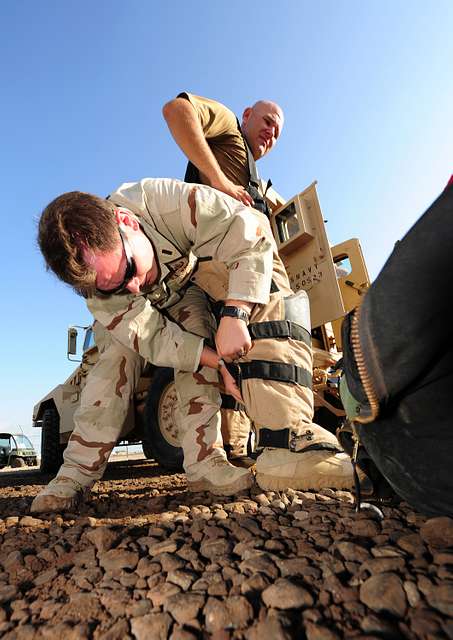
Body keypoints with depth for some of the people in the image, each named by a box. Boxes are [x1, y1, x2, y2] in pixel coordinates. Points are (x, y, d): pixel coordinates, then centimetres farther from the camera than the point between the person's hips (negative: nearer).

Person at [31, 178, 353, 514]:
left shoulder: (169, 201, -40)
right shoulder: (97, 282, -29)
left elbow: (253, 232, -37)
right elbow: (152, 337, -31)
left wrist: (235, 315, -47)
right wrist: (220, 363, -38)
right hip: (168, 298, 2)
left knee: (268, 296, -32)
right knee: (122, 345, -24)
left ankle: (286, 438, -36)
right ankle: (79, 470, -13)